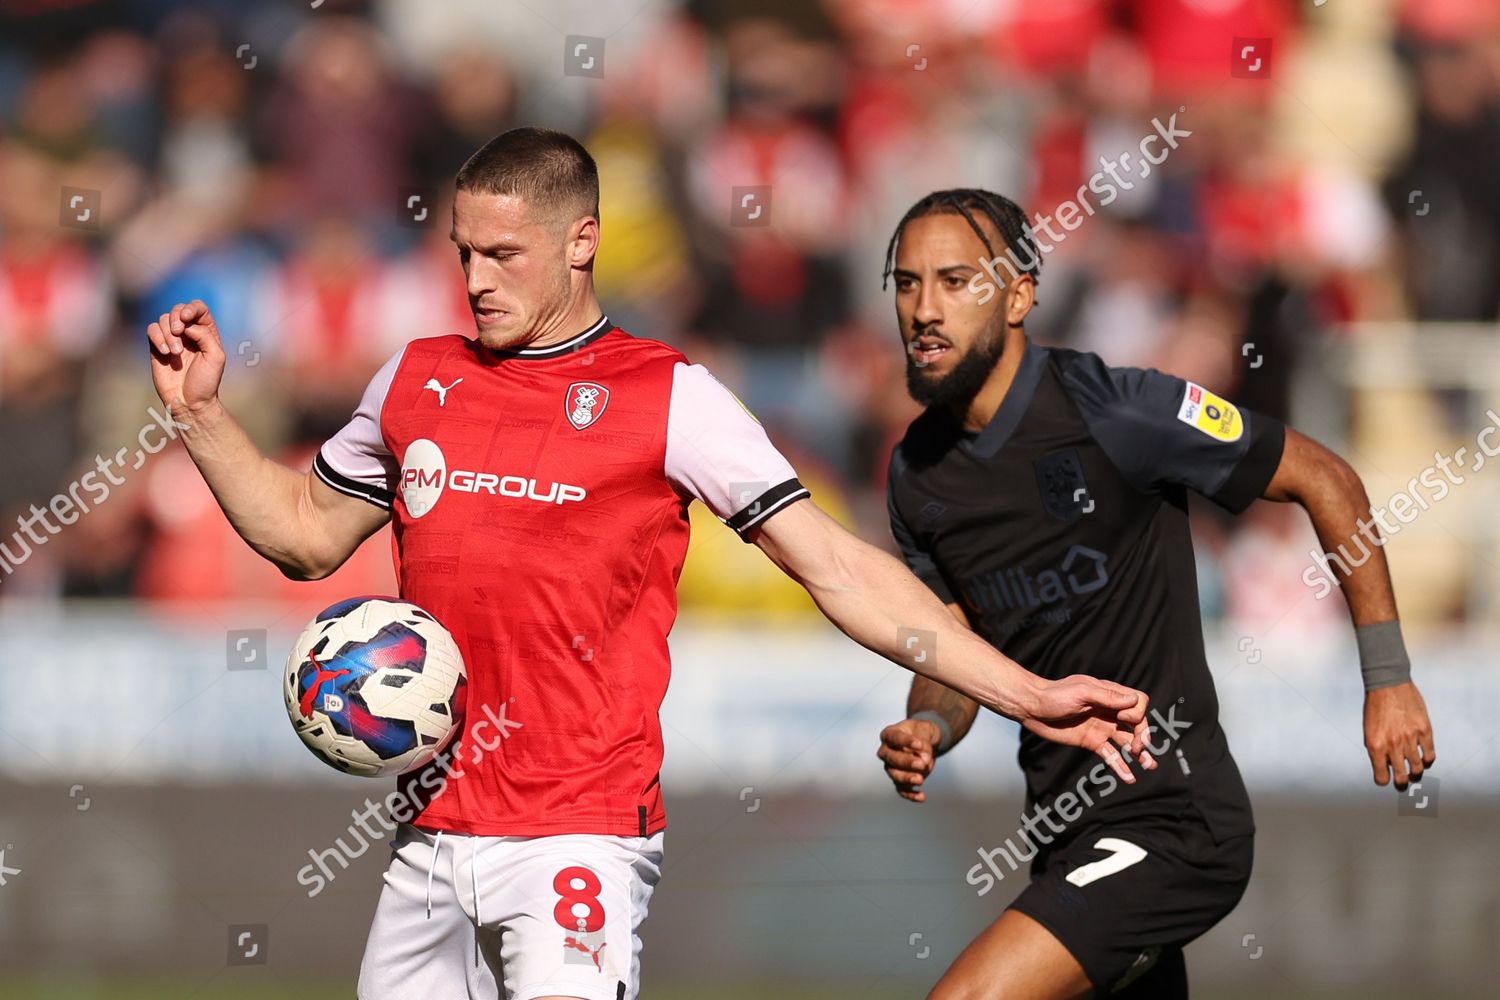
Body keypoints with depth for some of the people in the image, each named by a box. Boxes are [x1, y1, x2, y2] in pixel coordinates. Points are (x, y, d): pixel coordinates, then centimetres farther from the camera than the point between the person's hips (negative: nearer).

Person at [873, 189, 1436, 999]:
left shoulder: (1112, 408, -16)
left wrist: (1388, 680, -7)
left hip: (1171, 821, -8)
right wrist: (929, 728, -13)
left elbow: (1324, 479, -8)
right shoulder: (917, 471, 4)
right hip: (1066, 826, 8)